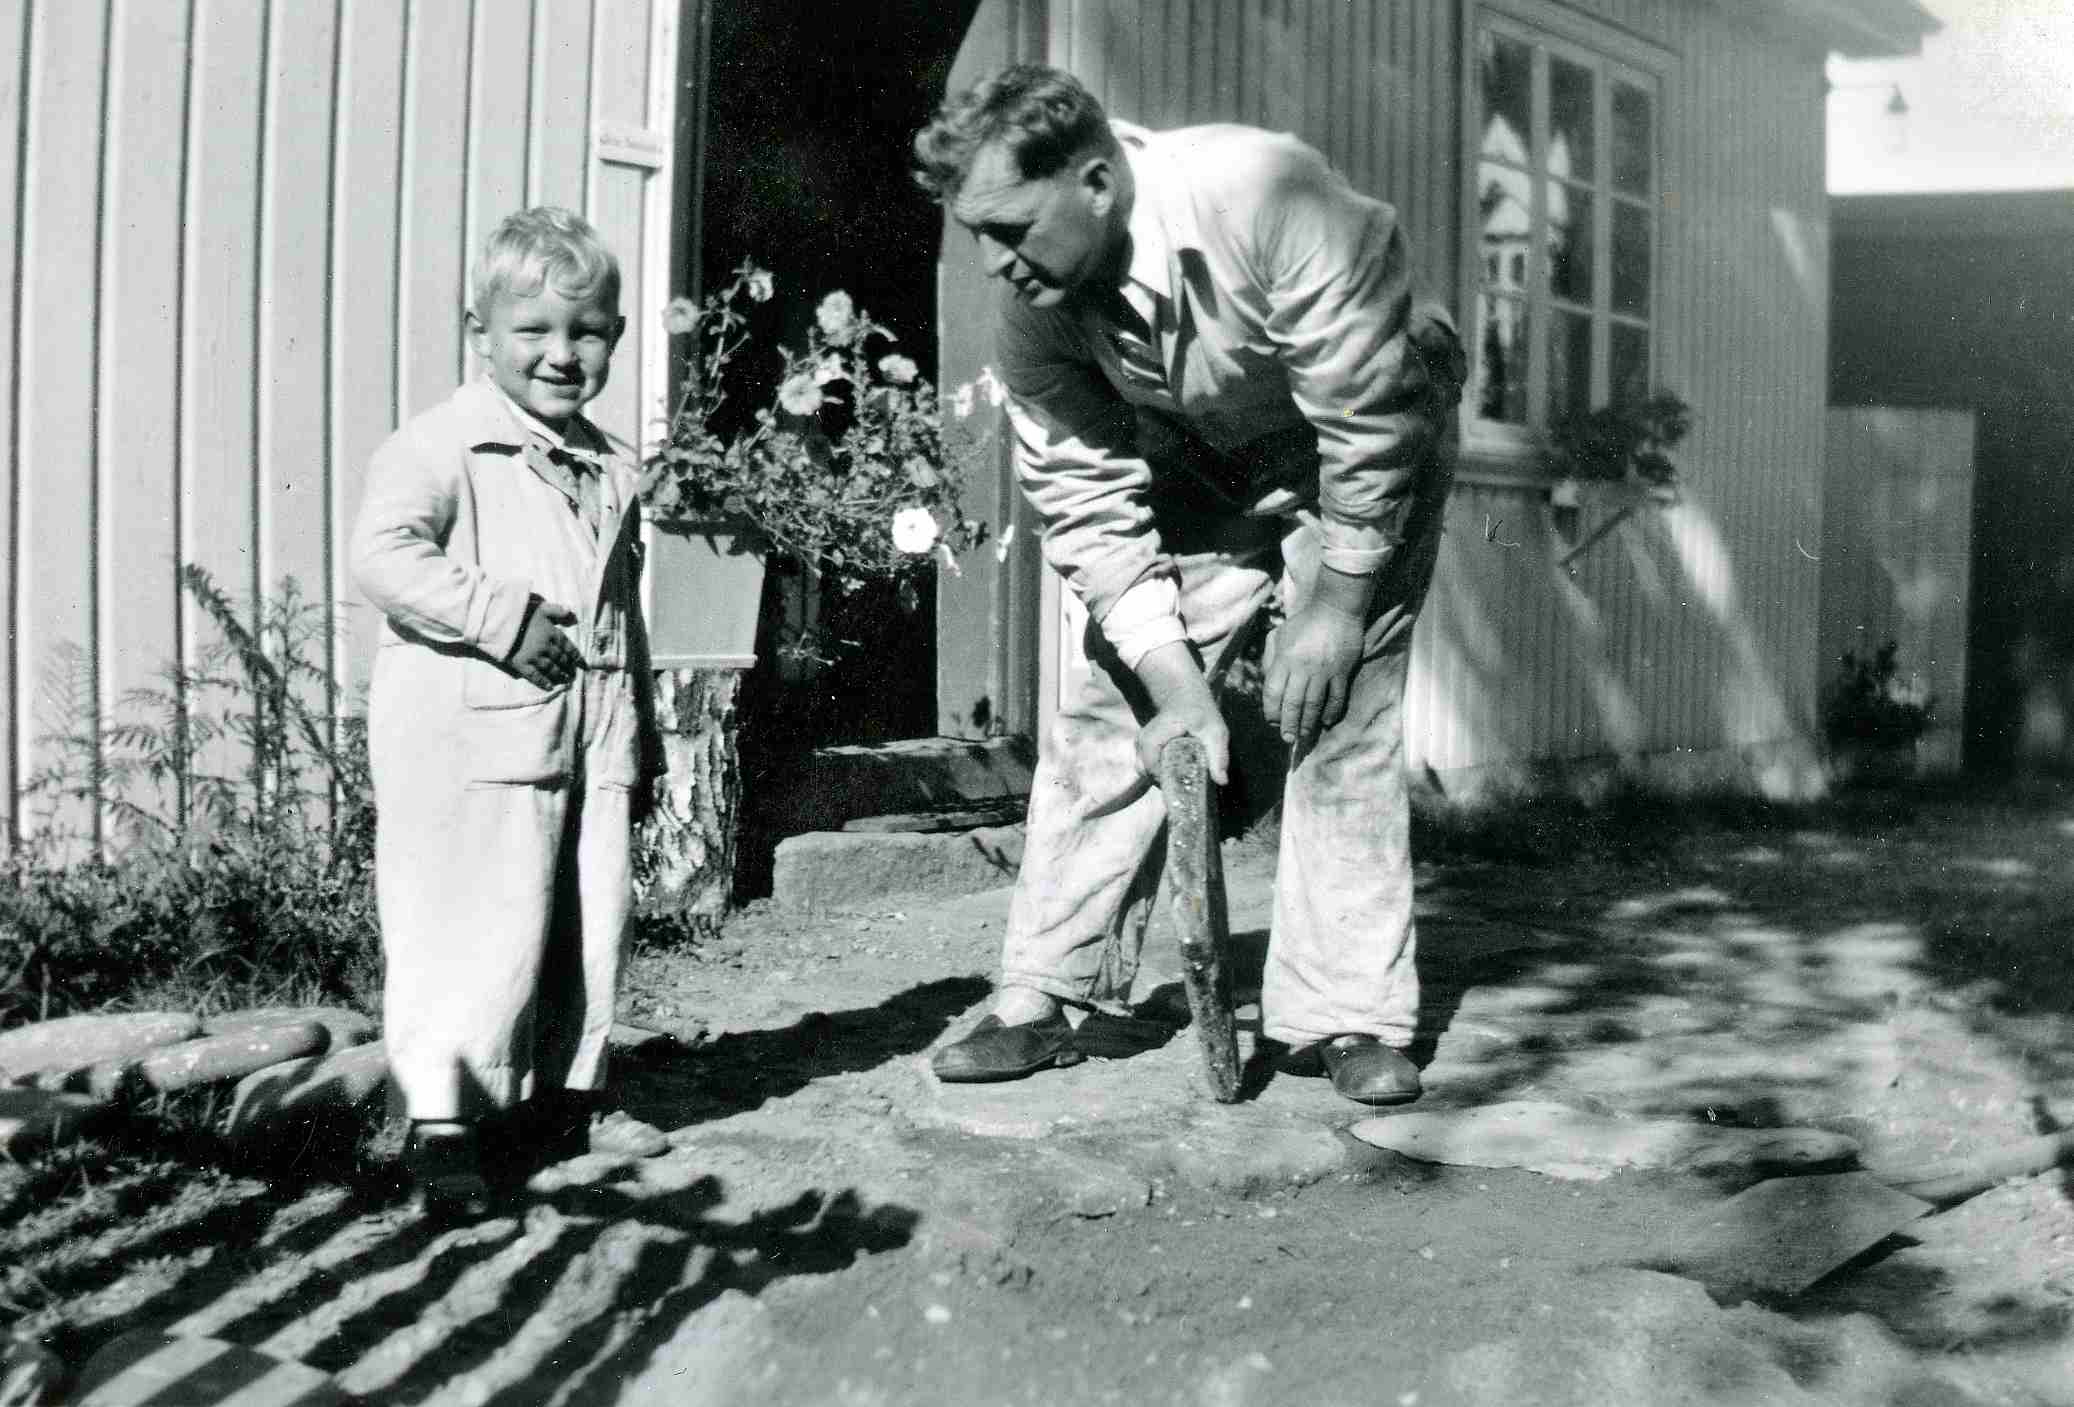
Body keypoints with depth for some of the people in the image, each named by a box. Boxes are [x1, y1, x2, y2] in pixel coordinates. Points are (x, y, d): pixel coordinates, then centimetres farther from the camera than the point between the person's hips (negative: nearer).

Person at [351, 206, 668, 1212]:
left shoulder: (610, 470, 17)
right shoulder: (443, 444, -4)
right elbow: (383, 553, -18)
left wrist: (643, 738, 23)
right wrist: (502, 616, -22)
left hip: (593, 738, 7)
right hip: (476, 737, -7)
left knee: (590, 926, 12)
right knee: (477, 931, -5)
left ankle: (567, 1090, 27)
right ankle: (440, 1120, 4)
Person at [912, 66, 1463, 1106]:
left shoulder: (1266, 201, -36)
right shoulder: (1029, 305, -21)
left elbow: (1370, 421, -28)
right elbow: (1086, 499, -17)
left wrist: (1334, 604, -22)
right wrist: (1174, 677, -23)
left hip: (1367, 445, -4)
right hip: (1196, 463, 4)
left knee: (1339, 715, -14)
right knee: (1112, 707, -5)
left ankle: (1344, 1019, -5)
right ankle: (1049, 998, 2)